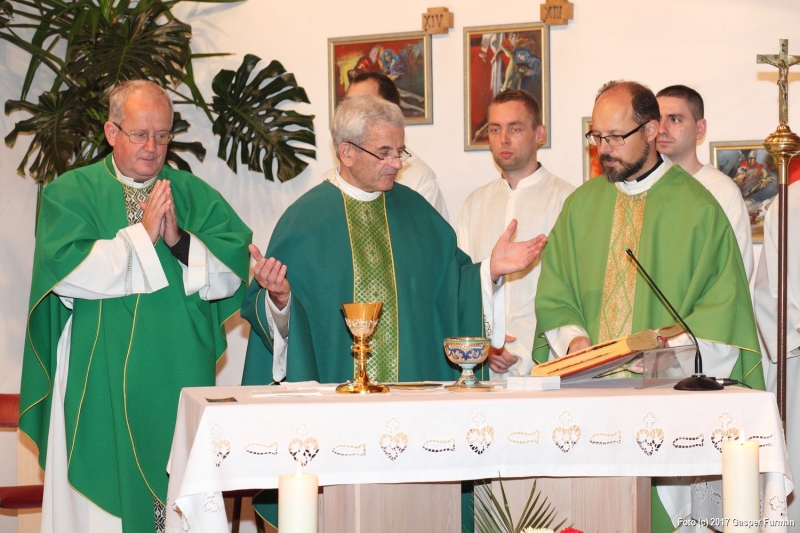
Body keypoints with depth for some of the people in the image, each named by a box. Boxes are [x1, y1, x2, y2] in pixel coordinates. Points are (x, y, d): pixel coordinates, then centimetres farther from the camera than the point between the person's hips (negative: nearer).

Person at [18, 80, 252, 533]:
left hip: (181, 380, 3)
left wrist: (180, 240, -13)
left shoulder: (196, 195, 11)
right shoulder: (70, 193, 3)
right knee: (104, 497, -1)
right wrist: (142, 235, -10)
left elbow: (234, 270, 1)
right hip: (100, 384, -2)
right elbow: (66, 271, -13)